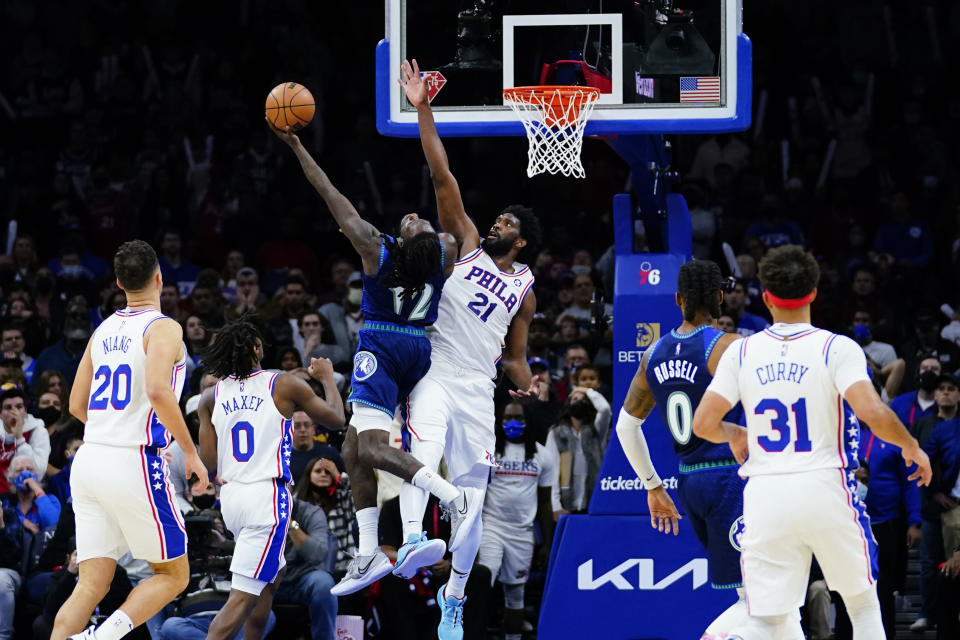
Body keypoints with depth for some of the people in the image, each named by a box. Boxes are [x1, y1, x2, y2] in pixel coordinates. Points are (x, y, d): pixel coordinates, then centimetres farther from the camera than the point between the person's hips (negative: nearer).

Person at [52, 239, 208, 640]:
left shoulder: (103, 331, 14)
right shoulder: (163, 328, -6)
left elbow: (77, 406, 18)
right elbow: (158, 391, -22)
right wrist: (190, 452, -13)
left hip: (89, 459, 6)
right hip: (135, 464, -6)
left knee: (91, 584, 4)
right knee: (172, 575, 7)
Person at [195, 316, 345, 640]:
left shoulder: (211, 397, 4)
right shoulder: (284, 385, -6)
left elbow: (208, 464, 4)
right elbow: (336, 419, 8)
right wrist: (327, 378, 23)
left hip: (230, 495, 6)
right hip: (267, 495, -6)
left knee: (269, 579, 26)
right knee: (243, 597, -9)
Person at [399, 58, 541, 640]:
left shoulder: (524, 292, 15)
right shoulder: (466, 245, 8)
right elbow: (443, 177, 1)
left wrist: (526, 380, -3)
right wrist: (424, 110, -6)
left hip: (478, 392, 3)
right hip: (434, 376, -3)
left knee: (471, 500, 4)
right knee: (422, 459, -32)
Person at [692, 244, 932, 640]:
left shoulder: (741, 352, 4)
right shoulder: (837, 349, -4)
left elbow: (703, 425, 0)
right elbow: (873, 413, -17)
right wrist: (911, 445, 2)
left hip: (764, 497, 2)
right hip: (825, 490, -2)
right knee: (863, 605, 19)